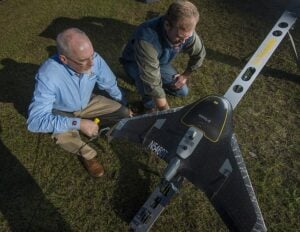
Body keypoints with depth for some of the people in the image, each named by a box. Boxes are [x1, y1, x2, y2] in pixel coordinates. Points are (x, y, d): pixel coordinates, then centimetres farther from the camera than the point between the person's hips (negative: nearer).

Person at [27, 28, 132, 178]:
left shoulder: (94, 59, -26)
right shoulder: (47, 76, -39)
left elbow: (110, 85, -7)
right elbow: (36, 120, -40)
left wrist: (125, 106, 6)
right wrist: (78, 123, -46)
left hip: (88, 102, 4)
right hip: (62, 112, -3)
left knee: (124, 114, -11)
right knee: (64, 135, -34)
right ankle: (86, 154, -2)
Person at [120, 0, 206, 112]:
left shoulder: (186, 31, -26)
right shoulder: (147, 40, -46)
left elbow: (199, 53, -4)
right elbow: (152, 83, -44)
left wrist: (185, 75, -3)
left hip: (160, 62, 5)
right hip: (134, 63, -5)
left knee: (182, 91, 2)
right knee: (148, 83, -37)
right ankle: (149, 102, -3)